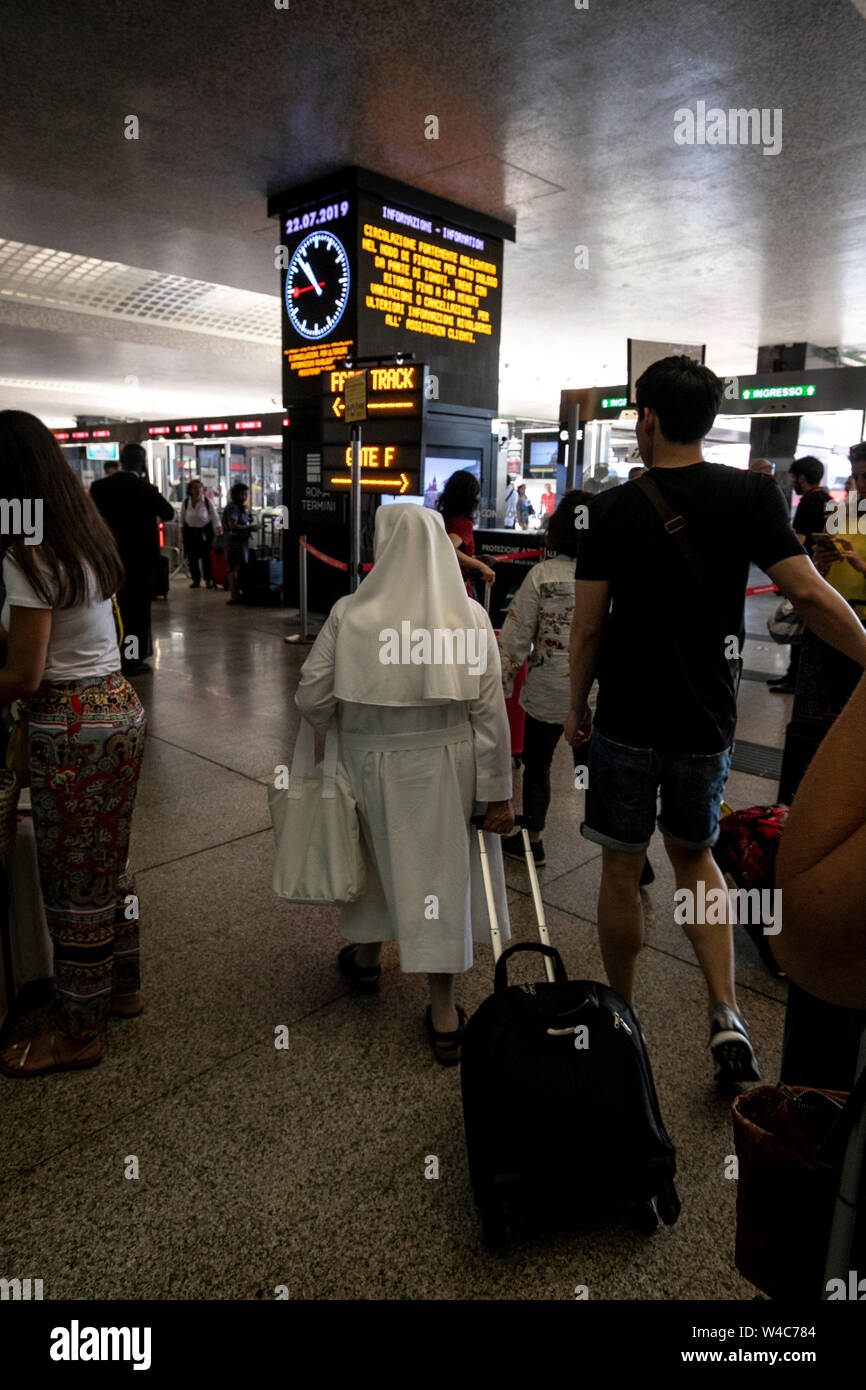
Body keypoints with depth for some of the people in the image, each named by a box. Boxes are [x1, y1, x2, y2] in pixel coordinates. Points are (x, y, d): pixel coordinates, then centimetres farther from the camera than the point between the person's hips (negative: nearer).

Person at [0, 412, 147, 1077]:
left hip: (74, 728, -9)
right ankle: (123, 986, 39)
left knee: (74, 879, 6)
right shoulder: (88, 535, 8)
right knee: (111, 862, 21)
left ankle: (80, 1032, 24)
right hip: (120, 705, 9)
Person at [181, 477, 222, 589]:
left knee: (206, 556, -5)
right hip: (190, 532, 2)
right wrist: (182, 533, 6)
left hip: (205, 531, -2)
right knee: (192, 558, 2)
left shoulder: (208, 501, -9)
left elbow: (215, 517, -6)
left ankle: (208, 580, 7)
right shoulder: (186, 501, -2)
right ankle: (196, 580, 13)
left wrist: (218, 528, -17)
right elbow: (182, 518, 8)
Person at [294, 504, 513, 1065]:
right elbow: (490, 710, -10)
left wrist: (334, 726, 16)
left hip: (370, 760, 1)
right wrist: (498, 791, -3)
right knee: (439, 868, 10)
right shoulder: (470, 616, -10)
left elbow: (311, 696, -7)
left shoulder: (350, 614, -11)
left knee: (377, 852, 23)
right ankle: (444, 1014, 20)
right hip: (445, 763, 0)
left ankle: (366, 957, 47)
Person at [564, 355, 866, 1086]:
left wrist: (577, 705, 8)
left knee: (623, 869, 12)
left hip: (628, 717, -2)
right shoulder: (752, 492, -3)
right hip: (706, 718, 3)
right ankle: (726, 1015, 9)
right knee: (694, 856, 22)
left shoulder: (615, 508, -6)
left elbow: (588, 627, -5)